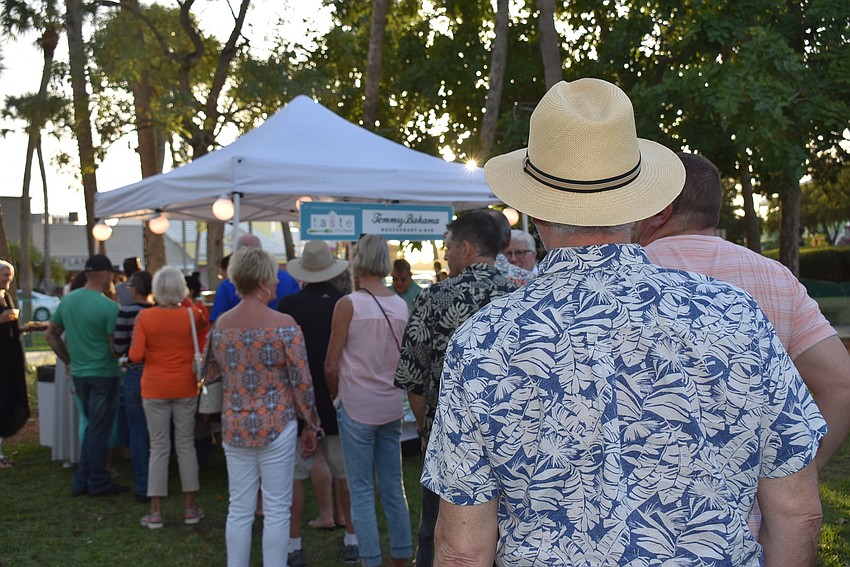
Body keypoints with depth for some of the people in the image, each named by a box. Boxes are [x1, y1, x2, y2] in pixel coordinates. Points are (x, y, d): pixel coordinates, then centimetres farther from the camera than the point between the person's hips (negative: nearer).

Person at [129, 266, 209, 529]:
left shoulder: (144, 317, -11)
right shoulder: (191, 315, -7)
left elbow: (136, 356, -12)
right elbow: (204, 325, 17)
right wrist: (187, 301, 12)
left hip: (155, 389, -1)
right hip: (185, 388, 1)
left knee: (158, 448, 6)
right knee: (186, 445, 10)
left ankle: (156, 512, 10)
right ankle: (190, 508, 16)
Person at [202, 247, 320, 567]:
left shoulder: (221, 325, 2)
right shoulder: (284, 325, -12)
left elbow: (209, 374, 14)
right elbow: (301, 381, -10)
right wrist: (310, 424, 1)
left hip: (234, 428, 4)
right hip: (276, 426, -4)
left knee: (239, 510, 12)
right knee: (276, 511, 5)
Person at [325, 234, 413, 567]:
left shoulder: (348, 304, -11)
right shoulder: (401, 305, 3)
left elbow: (331, 366, -9)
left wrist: (336, 397, 7)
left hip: (357, 407, -5)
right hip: (392, 406, 5)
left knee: (362, 491, 3)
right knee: (393, 487, 13)